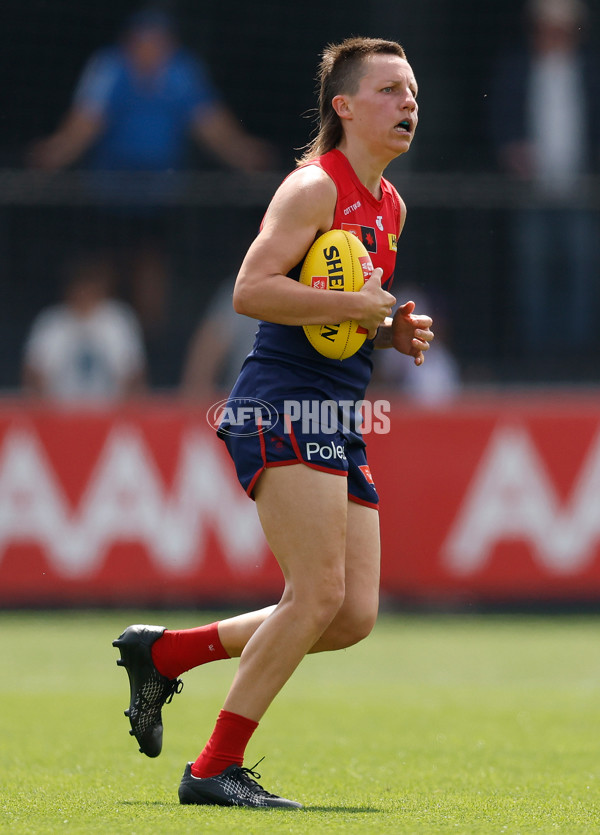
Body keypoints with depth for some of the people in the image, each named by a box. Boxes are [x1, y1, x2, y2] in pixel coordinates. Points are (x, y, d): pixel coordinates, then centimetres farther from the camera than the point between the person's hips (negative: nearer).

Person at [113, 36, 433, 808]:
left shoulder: (389, 205, 20)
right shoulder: (315, 187, -8)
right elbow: (251, 289, -18)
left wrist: (393, 332, 11)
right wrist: (355, 307, -17)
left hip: (338, 425, 9)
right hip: (282, 406, -9)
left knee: (355, 616, 2)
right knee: (319, 594, -17)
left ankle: (162, 652, 15)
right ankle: (216, 769, -8)